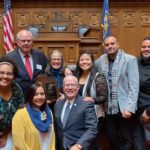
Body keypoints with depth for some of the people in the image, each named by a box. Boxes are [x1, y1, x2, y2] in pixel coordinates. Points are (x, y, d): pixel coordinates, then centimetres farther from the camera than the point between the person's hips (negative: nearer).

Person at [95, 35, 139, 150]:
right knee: (112, 138, 16)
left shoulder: (130, 60, -8)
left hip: (123, 107, -4)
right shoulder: (101, 60, 5)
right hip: (108, 107, 4)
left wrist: (130, 108, -18)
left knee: (125, 139, 7)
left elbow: (134, 86, -12)